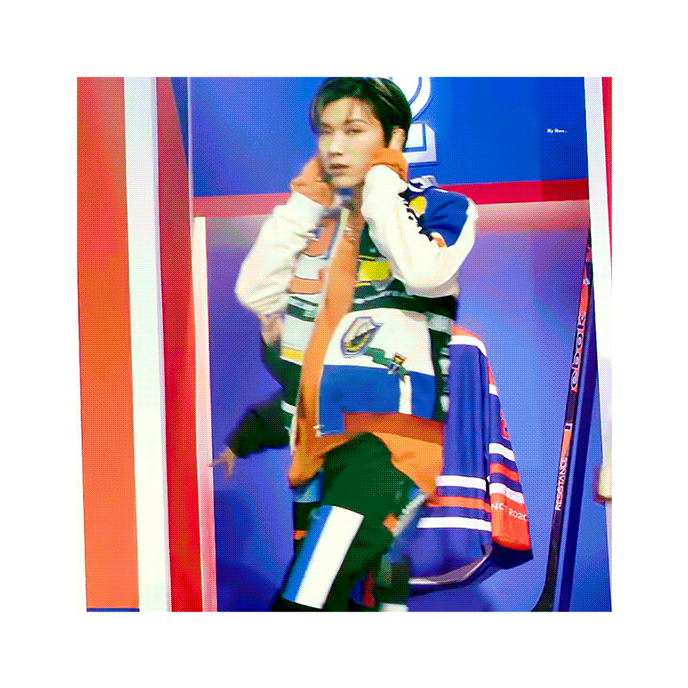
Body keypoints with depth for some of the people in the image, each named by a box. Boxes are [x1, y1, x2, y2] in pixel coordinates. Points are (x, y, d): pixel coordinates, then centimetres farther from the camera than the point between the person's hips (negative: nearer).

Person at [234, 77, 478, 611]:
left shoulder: (438, 207, 4)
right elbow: (255, 292, 8)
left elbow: (425, 272, -18)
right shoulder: (317, 216, 18)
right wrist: (305, 202, 6)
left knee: (306, 597, -21)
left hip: (387, 431, -6)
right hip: (314, 435, 7)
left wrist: (380, 186, -6)